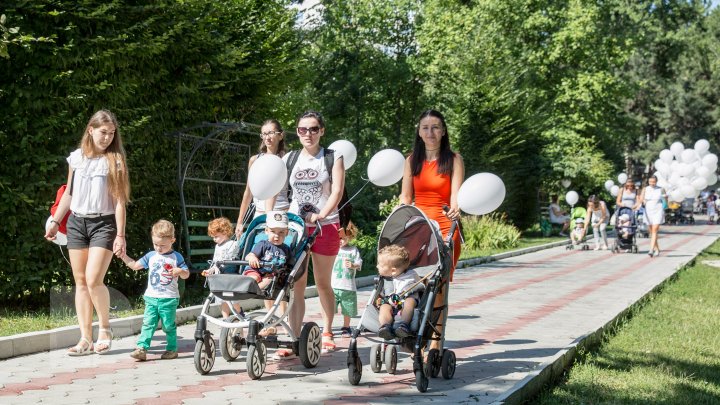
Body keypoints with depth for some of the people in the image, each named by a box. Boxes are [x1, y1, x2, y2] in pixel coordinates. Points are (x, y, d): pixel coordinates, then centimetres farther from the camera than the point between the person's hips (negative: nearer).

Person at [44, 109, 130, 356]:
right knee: (80, 281, 3)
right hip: (76, 222, 4)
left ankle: (105, 328, 8)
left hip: (103, 224, -4)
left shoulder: (114, 160, -3)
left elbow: (119, 200, -5)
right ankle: (86, 339, 7)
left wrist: (120, 235, -9)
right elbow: (68, 194, 16)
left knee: (94, 280, -15)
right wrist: (55, 221, 13)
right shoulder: (77, 157, 7)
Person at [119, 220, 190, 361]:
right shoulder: (151, 256, 10)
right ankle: (142, 348, -8)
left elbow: (186, 274, 0)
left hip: (169, 298, -3)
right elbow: (135, 265, 16)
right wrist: (124, 256, 6)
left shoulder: (176, 257, -1)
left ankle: (172, 349, 16)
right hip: (151, 297, 3)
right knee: (148, 323, -4)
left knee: (169, 325, 4)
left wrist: (180, 271, -21)